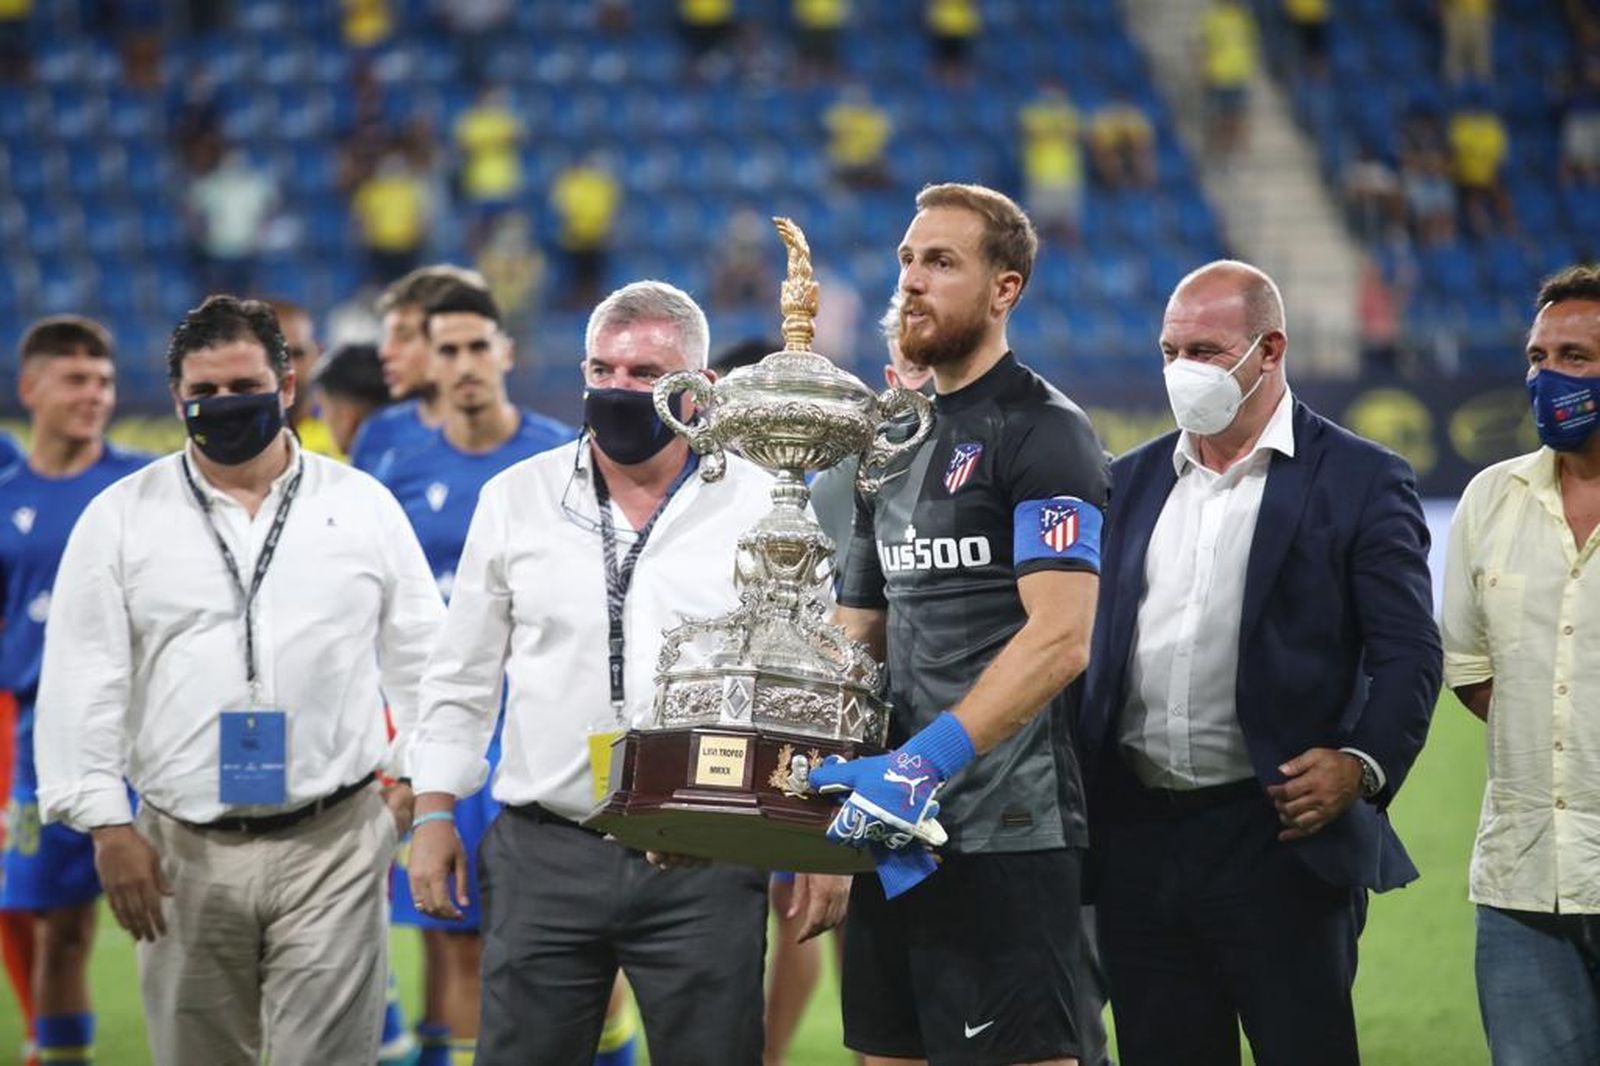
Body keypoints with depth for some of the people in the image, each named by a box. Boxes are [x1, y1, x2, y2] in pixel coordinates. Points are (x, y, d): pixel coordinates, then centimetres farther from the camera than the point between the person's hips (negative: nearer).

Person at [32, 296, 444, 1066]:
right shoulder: (120, 518, 3)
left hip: (334, 840, -1)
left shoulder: (361, 505, 6)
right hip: (182, 851, 1)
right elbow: (82, 682, 1)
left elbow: (423, 657, 10)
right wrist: (106, 824, -5)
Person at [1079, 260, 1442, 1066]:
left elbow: (1409, 654, -5)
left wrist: (1362, 764, -20)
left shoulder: (1361, 481, 0)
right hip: (1138, 840, 5)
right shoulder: (1130, 482, 15)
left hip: (1280, 837, -5)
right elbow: (1089, 643, 16)